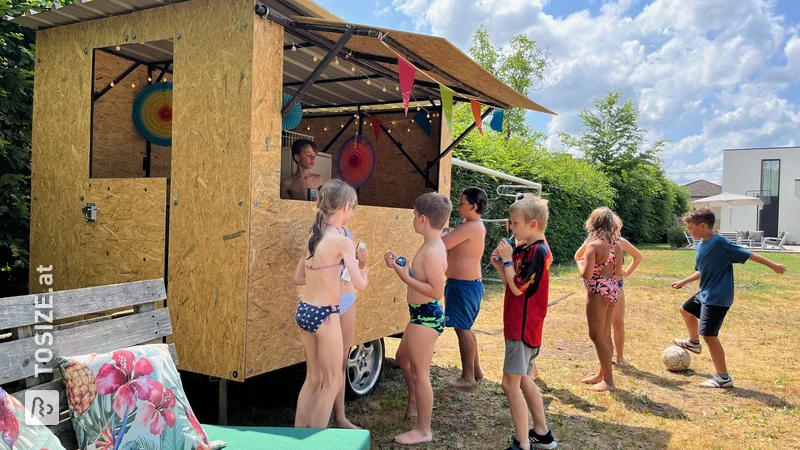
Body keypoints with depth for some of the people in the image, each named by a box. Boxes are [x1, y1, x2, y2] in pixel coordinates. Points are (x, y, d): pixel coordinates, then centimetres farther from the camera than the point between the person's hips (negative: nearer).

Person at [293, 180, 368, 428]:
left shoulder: (312, 236, 6)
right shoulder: (341, 241, -15)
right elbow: (360, 285, -20)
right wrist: (364, 271, 1)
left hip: (304, 311, 7)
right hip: (324, 315, -7)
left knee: (313, 379, 21)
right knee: (332, 382, 10)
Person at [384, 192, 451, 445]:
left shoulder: (432, 251, -24)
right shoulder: (432, 246, 8)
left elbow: (437, 291, -27)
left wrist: (406, 278, -23)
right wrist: (399, 266, 3)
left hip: (427, 316, -11)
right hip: (421, 314, 11)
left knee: (419, 373, 1)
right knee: (403, 357, 29)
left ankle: (423, 431, 16)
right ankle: (414, 403, 49)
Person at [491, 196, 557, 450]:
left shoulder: (538, 251, -17)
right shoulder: (525, 250, 10)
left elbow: (518, 287, -20)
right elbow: (512, 284, 14)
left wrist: (507, 259, -12)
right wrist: (499, 265, 1)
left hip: (523, 327, -10)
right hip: (521, 325, 10)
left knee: (511, 384, -6)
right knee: (524, 381, 19)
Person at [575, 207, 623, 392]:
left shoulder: (593, 245, -17)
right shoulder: (617, 244, 5)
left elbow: (586, 274, -22)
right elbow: (618, 272, 12)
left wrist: (579, 261, -5)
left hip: (598, 292, -8)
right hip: (613, 290, 8)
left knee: (596, 336, 2)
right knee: (602, 335, 19)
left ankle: (608, 380, 6)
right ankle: (603, 373, 31)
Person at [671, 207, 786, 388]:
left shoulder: (720, 243, -20)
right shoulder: (701, 245, 7)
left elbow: (747, 254, -18)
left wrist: (773, 266, -16)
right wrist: (683, 282, 23)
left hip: (717, 298, -10)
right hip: (704, 294, 10)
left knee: (709, 335, -9)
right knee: (686, 310, 29)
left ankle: (723, 378, 1)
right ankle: (694, 343, 52)